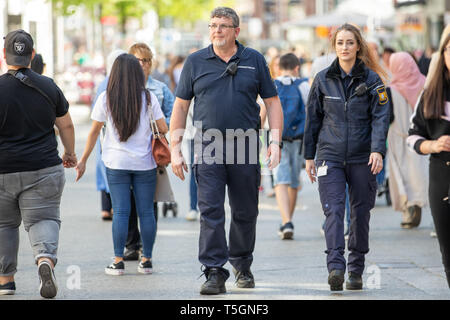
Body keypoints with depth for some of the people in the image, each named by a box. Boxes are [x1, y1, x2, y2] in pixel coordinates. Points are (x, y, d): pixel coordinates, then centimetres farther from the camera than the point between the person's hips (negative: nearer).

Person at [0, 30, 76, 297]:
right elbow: (66, 126, 9)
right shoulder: (49, 87, 1)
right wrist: (70, 153, 26)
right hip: (43, 169, 1)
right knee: (43, 219, 3)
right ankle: (46, 259, -25)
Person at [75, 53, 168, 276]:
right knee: (146, 211, 6)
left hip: (116, 163, 0)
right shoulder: (148, 98, -3)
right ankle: (147, 260, 8)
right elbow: (163, 129, -1)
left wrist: (83, 161, 9)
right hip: (144, 163, 0)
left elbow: (94, 132, 1)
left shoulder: (105, 99, -3)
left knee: (120, 212, 1)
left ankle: (118, 261, -1)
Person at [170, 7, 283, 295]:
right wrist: (175, 149, 2)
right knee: (211, 211, -9)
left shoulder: (254, 60, 6)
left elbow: (273, 102, 8)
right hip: (208, 148, -1)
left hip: (245, 147, 1)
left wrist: (276, 143, -2)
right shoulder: (196, 62, 6)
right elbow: (181, 106, 8)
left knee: (246, 212, 9)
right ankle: (214, 273, -9)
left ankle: (242, 265, 28)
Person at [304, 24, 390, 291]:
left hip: (362, 158, 0)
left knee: (360, 212, 6)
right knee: (333, 209, -14)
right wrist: (309, 156, 11)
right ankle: (335, 266, -25)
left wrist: (378, 150, -19)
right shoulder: (323, 79, 6)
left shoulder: (372, 79, 1)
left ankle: (356, 270, 17)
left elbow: (380, 117, -5)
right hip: (330, 156, 0)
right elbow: (313, 118, 12)